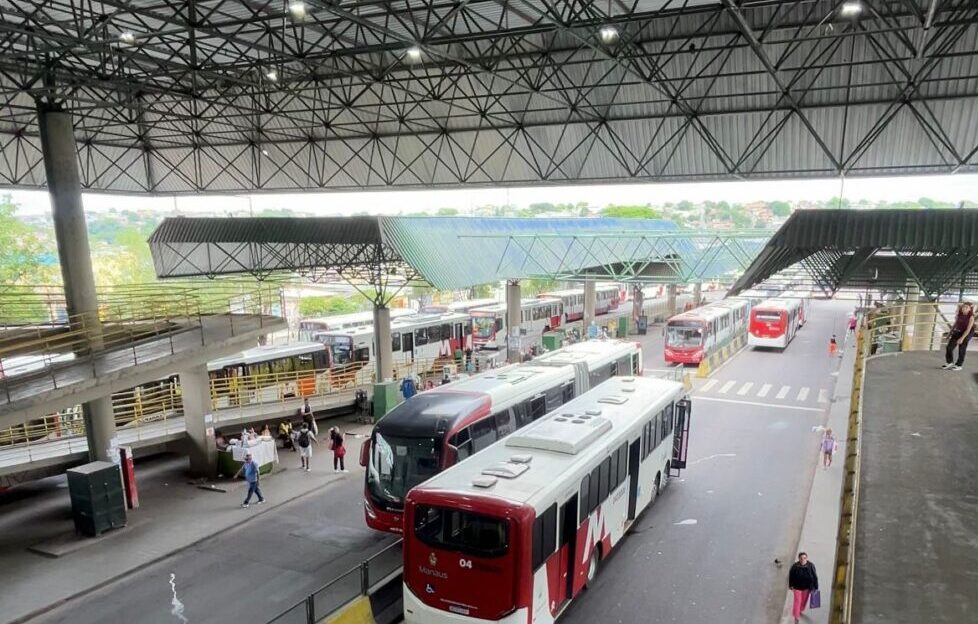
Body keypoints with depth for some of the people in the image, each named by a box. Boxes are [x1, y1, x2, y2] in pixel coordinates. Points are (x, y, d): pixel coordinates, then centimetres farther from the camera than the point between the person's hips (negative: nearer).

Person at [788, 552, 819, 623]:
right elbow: (791, 576, -9)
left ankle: (801, 610, 51)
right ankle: (796, 617, 18)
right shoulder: (795, 566, -23)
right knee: (797, 601, 3)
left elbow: (814, 577, -9)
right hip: (797, 587, -2)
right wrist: (790, 585, -2)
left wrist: (815, 587, -4)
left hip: (807, 587, 2)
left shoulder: (811, 566, -21)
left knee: (804, 600, 23)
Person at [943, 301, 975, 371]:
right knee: (949, 347, 2)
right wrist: (950, 333, 10)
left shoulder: (971, 317, -19)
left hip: (966, 333, -5)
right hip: (957, 331, 5)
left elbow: (968, 329, -21)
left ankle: (958, 365, 14)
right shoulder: (959, 315, -4)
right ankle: (949, 362, 19)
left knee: (961, 349, 1)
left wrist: (962, 338, -26)